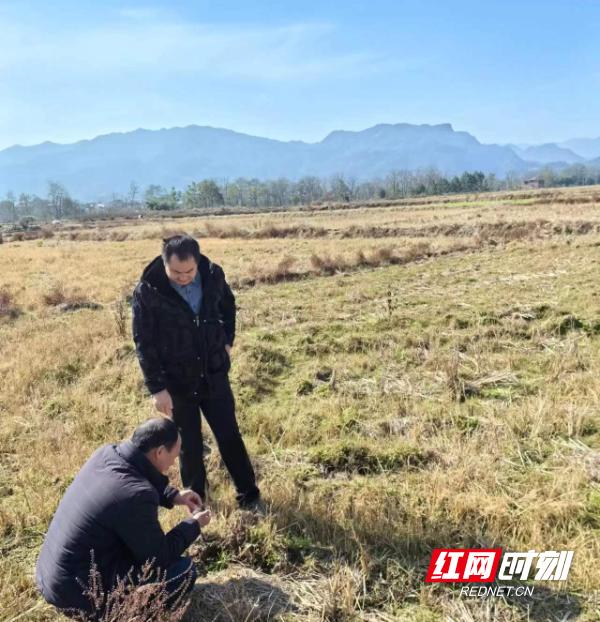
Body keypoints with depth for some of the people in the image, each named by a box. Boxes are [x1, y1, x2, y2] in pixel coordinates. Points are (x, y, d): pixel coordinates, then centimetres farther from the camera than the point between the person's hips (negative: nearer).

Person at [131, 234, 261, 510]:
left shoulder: (213, 275, -10)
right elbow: (144, 343, -12)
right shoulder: (148, 290, -19)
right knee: (189, 446, 11)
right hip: (177, 381, -2)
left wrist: (227, 341, 7)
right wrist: (157, 387, -14)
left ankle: (249, 496, 28)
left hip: (214, 375, 2)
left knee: (230, 436, 12)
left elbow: (228, 306, 12)